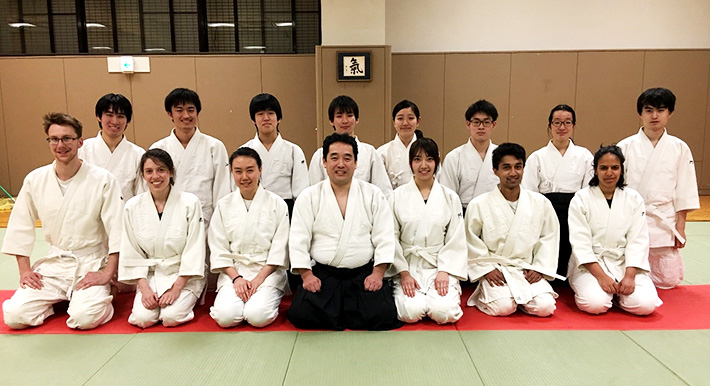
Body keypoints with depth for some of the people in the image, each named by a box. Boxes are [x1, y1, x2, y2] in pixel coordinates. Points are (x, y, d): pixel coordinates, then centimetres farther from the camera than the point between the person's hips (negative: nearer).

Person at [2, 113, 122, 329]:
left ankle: (99, 297, 10)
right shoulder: (35, 180, 0)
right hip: (54, 264, 4)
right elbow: (20, 226, 10)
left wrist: (107, 274, -15)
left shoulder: (103, 180, -11)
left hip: (92, 264, -3)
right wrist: (24, 270, 5)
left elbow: (117, 230, -11)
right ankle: (59, 300, 18)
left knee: (84, 318, -23)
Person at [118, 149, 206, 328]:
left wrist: (177, 288, -15)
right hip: (149, 276, 2)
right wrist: (144, 288, -9)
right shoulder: (132, 207, 0)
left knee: (171, 317, -23)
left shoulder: (190, 202, -8)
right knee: (143, 318, -19)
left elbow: (194, 250, -9)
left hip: (183, 276, -2)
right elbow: (132, 253, 2)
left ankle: (187, 299, 10)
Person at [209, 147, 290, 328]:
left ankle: (266, 298, 8)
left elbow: (280, 249, -3)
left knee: (258, 316, -25)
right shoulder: (223, 205, 7)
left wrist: (259, 278, -13)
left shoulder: (277, 203, 0)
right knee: (225, 316, -23)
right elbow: (218, 249, 4)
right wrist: (236, 278, -10)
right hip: (233, 272, 2)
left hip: (268, 272, -1)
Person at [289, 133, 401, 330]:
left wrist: (377, 273, -10)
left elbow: (385, 238, 1)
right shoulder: (309, 197, 5)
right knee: (300, 314, -23)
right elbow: (298, 240, 1)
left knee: (381, 314, -23)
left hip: (364, 274, 0)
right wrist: (307, 275, -11)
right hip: (322, 275, 0)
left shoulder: (373, 195, 5)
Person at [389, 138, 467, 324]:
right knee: (411, 312, -23)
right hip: (407, 267, -1)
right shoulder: (397, 196, 2)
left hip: (439, 267, 1)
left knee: (444, 312, -22)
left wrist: (444, 272, -8)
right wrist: (404, 273, -9)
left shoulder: (450, 197, 6)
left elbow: (456, 240, 3)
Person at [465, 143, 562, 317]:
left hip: (528, 270, 3)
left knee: (545, 307, -18)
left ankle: (519, 297, 12)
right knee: (503, 307, -25)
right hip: (495, 271, -2)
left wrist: (539, 268, 0)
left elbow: (549, 237, 9)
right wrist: (486, 269, -7)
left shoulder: (541, 203, 2)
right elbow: (471, 242, -1)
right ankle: (484, 294, 8)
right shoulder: (479, 205, -6)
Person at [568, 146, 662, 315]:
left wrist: (630, 276, -14)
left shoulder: (634, 199, 5)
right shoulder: (581, 199, -4)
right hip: (589, 264, -3)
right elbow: (580, 242, -10)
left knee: (646, 304, -20)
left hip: (625, 263, 3)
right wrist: (601, 276, -20)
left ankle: (616, 291, 10)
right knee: (596, 303, -28)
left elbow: (638, 241, -1)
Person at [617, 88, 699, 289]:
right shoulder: (626, 146, -3)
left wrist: (680, 226, 1)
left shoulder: (680, 148, 2)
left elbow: (684, 192, 5)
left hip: (664, 222, 2)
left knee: (668, 279, 5)